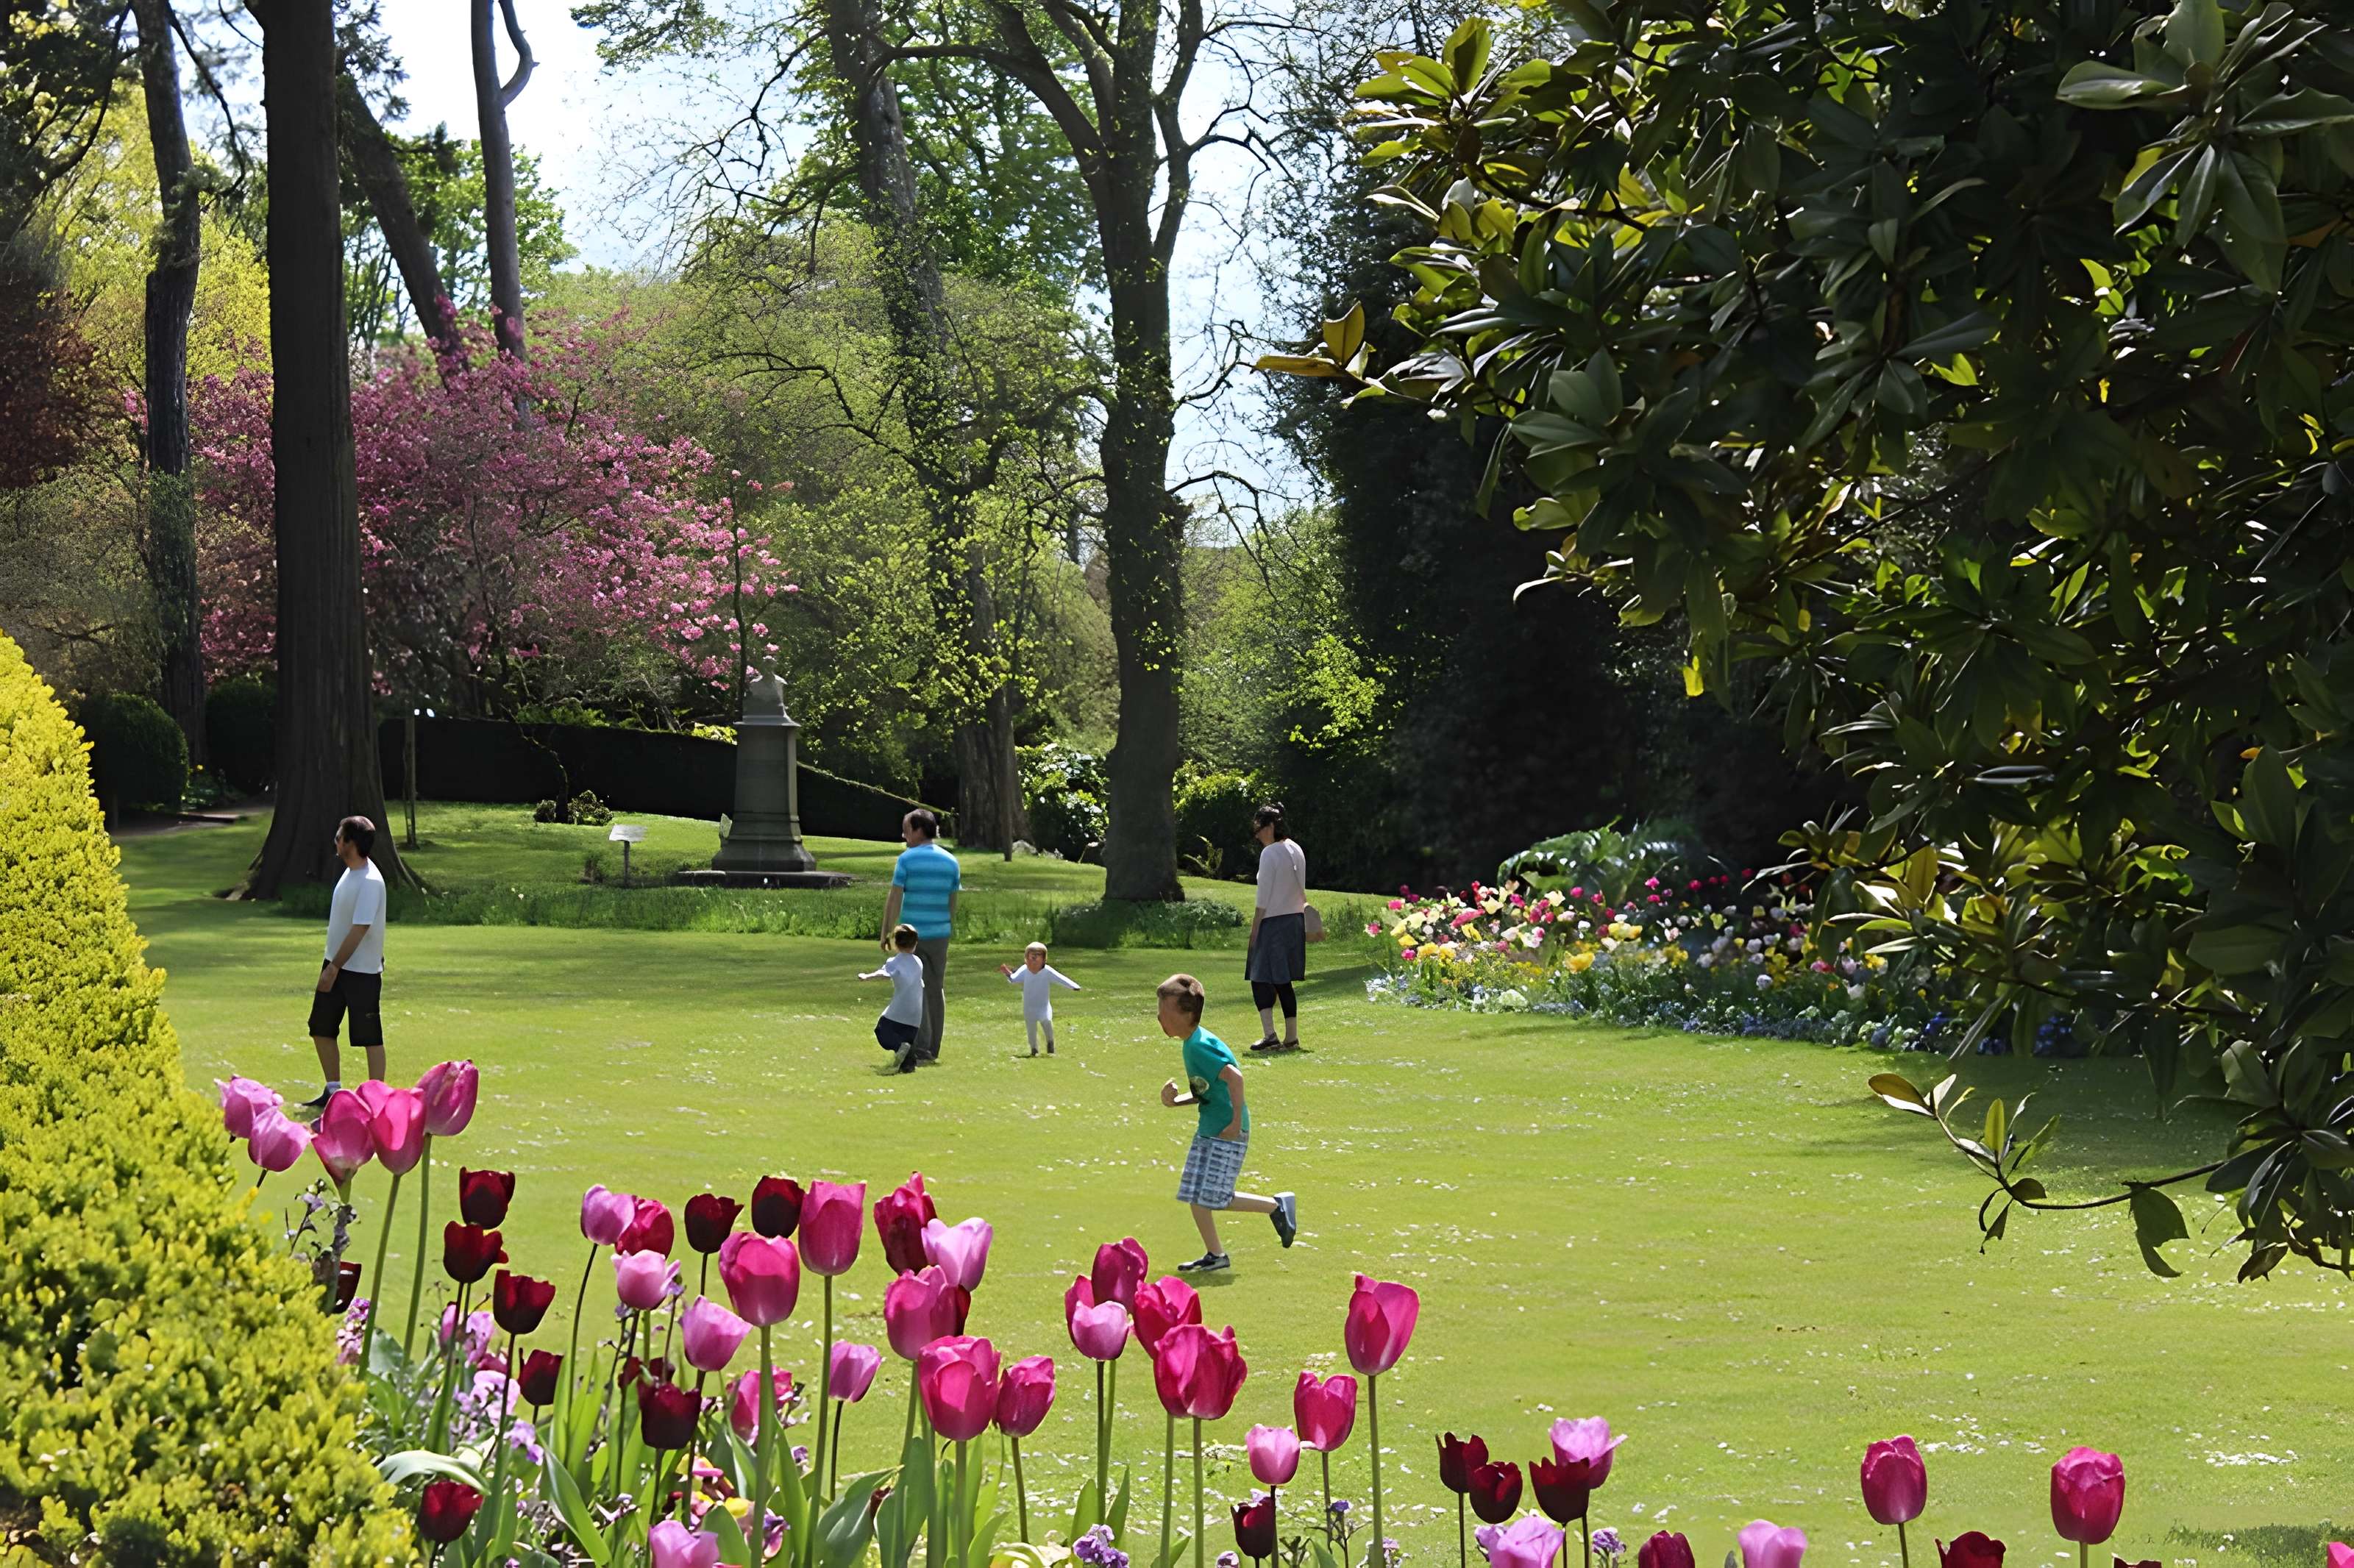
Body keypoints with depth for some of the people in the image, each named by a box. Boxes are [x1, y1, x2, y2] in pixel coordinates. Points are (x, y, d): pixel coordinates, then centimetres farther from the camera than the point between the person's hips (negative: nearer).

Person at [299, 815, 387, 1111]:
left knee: (370, 1037, 0)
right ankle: (333, 1092, 25)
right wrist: (330, 967, 18)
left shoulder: (370, 882, -23)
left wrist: (334, 968, -21)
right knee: (321, 1030, 14)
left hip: (362, 972, -10)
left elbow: (358, 930, -24)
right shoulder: (350, 872, 7)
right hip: (336, 966, 10)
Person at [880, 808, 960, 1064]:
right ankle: (933, 1050, 16)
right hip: (940, 933, 4)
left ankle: (920, 1051, -10)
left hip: (911, 935, -4)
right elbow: (953, 902, 12)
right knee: (936, 990, 12)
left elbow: (894, 898, -10)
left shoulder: (907, 859, -8)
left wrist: (887, 933, -5)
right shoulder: (950, 861, 7)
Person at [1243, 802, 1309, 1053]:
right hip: (1296, 919, 8)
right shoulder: (1296, 850, 10)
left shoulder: (1270, 853, -13)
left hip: (1274, 922, -8)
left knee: (1260, 979, -6)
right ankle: (1291, 1037, 10)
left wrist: (1254, 931, -9)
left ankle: (1269, 1034, -19)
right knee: (1284, 982, 11)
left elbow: (1263, 899, -14)